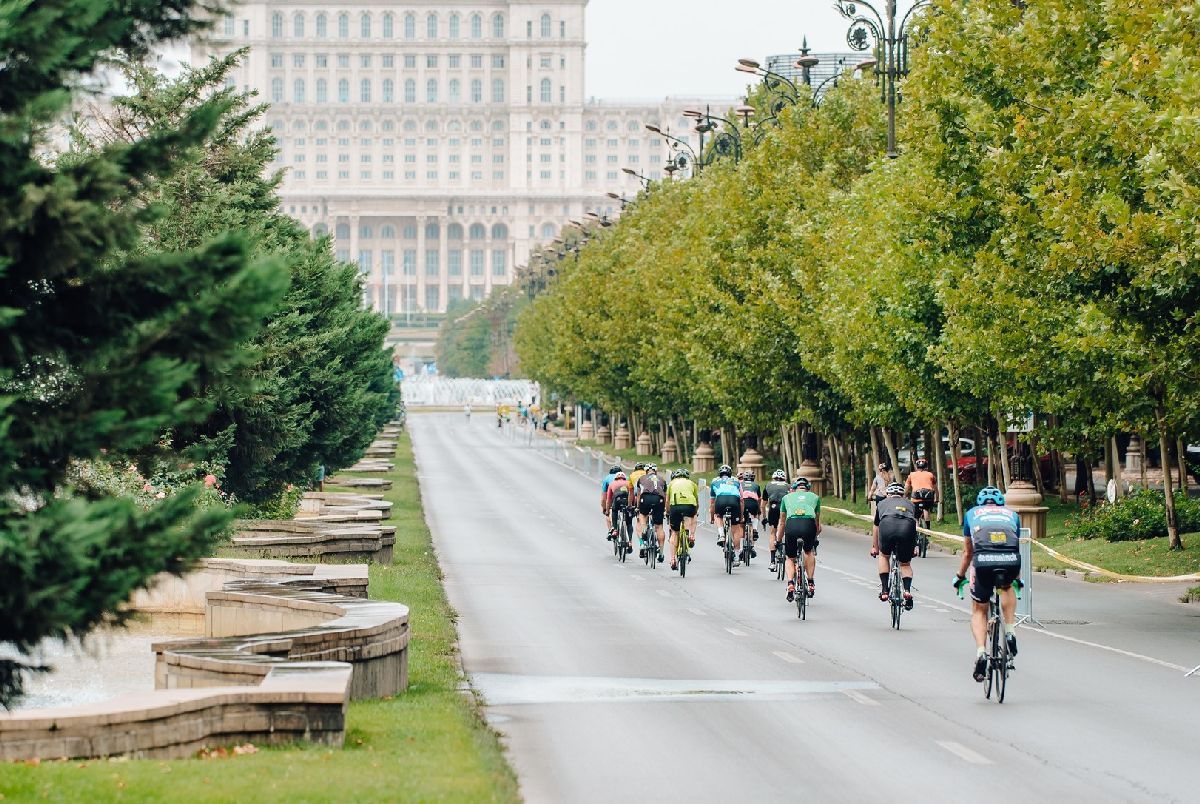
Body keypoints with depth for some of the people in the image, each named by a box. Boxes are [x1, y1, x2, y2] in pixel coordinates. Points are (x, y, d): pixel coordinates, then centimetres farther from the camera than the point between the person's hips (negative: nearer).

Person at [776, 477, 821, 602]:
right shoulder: (815, 497, 32)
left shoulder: (787, 497, 32)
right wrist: (815, 537, 59)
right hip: (809, 524, 0)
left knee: (790, 558, 19)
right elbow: (817, 523, 42)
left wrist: (778, 541, 51)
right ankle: (810, 584, 21)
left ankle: (790, 584, -3)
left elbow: (782, 523, 38)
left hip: (791, 524, 0)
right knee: (809, 552, 29)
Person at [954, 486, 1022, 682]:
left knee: (979, 610, 17)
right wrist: (1017, 579, 56)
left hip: (984, 562, -1)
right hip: (1011, 561, 1)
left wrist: (959, 577, 51)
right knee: (1007, 588, 36)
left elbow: (967, 552, 36)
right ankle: (1010, 633, 18)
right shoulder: (1012, 514, 32)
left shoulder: (972, 514, 30)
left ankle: (980, 653, -5)